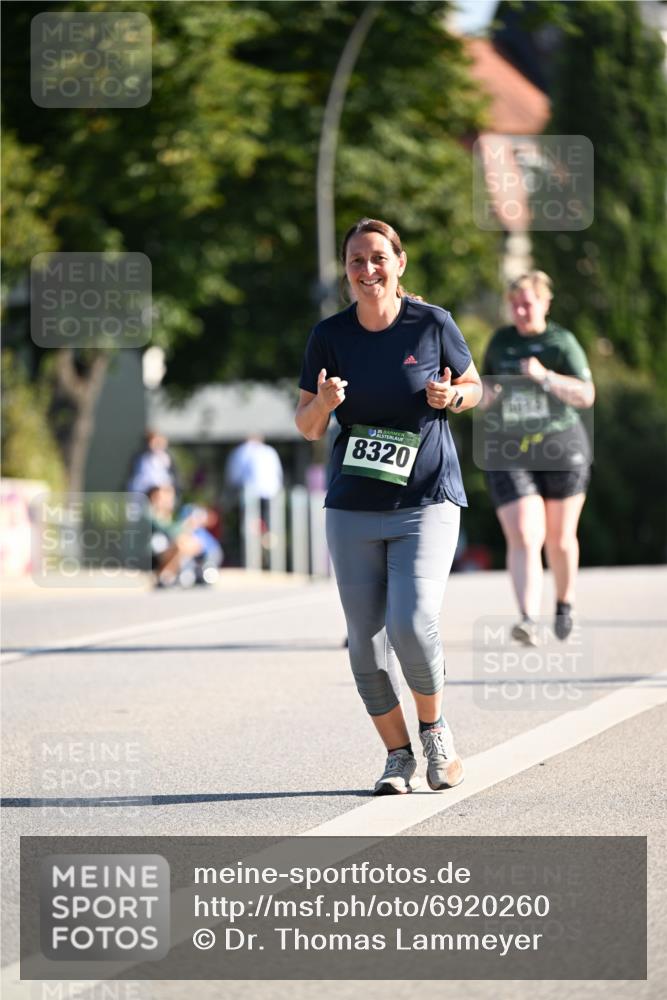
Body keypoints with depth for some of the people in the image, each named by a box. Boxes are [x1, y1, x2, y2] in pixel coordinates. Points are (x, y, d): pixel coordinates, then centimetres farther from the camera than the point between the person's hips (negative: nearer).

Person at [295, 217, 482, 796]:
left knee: (412, 624, -17)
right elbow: (307, 427, 5)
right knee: (366, 639, 1)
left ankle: (435, 730, 10)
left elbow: (474, 387, 10)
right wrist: (323, 403, -17)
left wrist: (451, 396, -13)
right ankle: (398, 755, 18)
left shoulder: (432, 324, -3)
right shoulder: (330, 335, 1)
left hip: (427, 501, -3)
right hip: (353, 508, 3)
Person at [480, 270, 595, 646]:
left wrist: (546, 376, -23)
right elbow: (484, 394, 21)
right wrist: (485, 396, -4)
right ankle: (529, 619, -25)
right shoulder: (500, 342, 9)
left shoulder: (561, 341, -2)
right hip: (509, 454, 1)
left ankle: (565, 602, 36)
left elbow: (586, 395, -10)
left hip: (561, 449, -1)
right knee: (523, 539, -14)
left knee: (560, 538, 11)